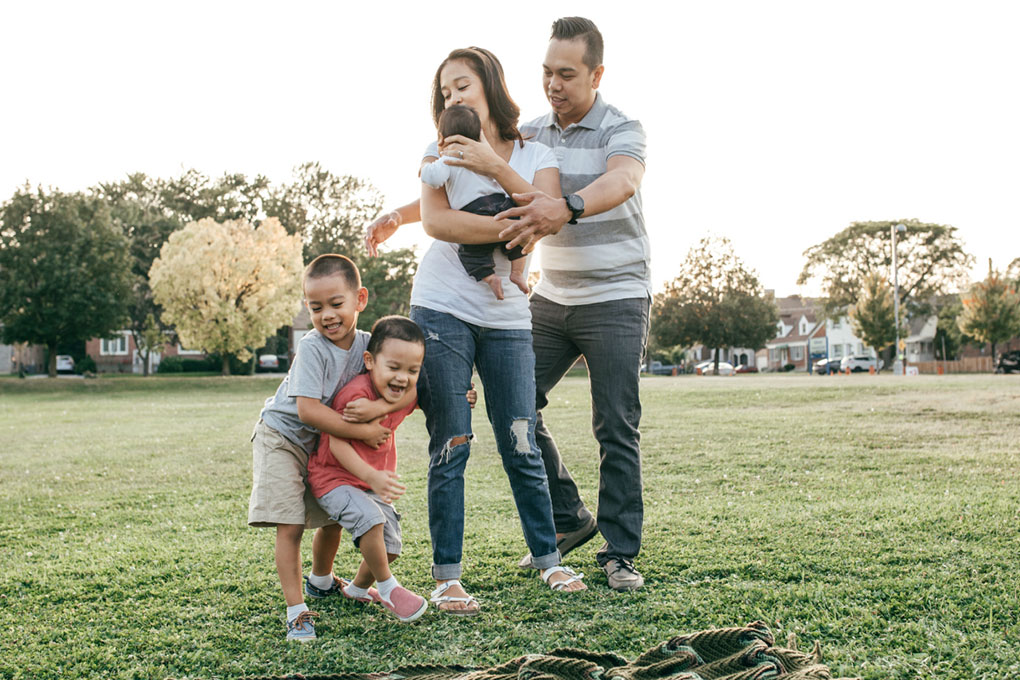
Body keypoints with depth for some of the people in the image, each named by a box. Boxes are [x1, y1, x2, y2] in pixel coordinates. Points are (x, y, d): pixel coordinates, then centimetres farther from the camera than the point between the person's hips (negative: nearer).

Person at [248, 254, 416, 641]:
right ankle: (297, 611, -6)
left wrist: (379, 408, -35)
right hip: (282, 437, -6)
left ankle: (321, 582, 43)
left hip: (324, 445, 6)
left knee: (331, 517, 16)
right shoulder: (313, 348, -27)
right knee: (290, 525, -13)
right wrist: (363, 433, -31)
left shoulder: (367, 345, -12)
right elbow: (308, 409, -34)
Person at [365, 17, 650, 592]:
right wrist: (401, 215, -5)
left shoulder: (622, 130, -12)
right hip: (552, 296, 6)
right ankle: (569, 519, 16)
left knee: (617, 429, -5)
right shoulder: (528, 135, 5)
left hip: (616, 298, -5)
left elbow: (622, 182, -36)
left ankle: (621, 554, 5)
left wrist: (566, 207, -56)